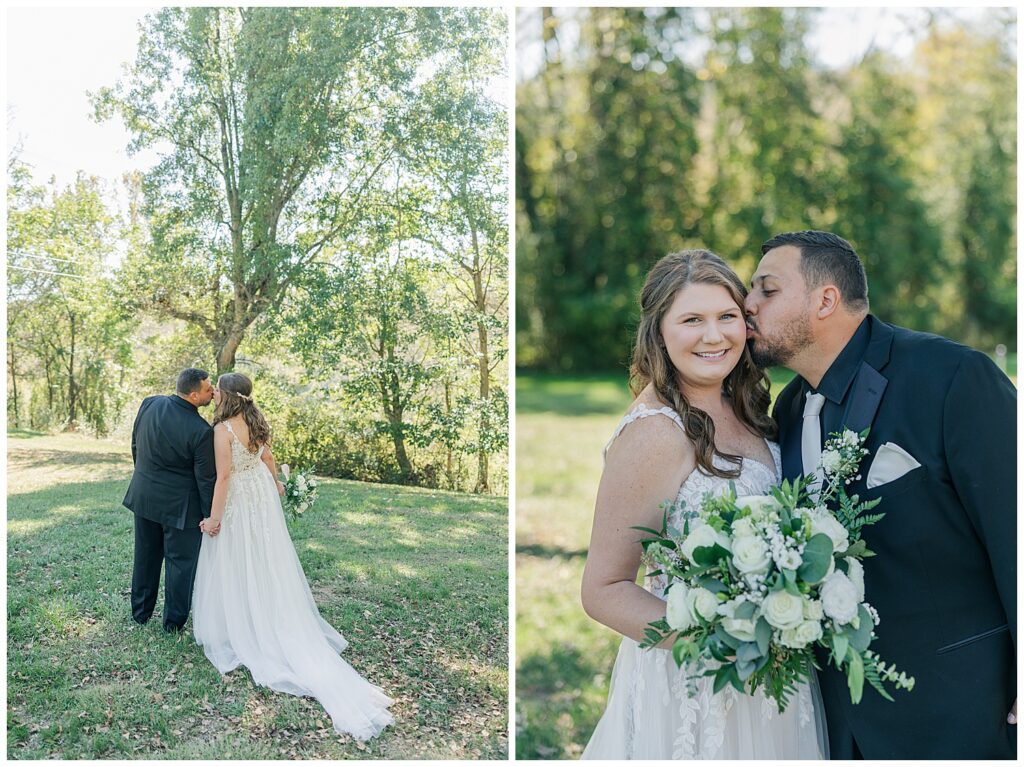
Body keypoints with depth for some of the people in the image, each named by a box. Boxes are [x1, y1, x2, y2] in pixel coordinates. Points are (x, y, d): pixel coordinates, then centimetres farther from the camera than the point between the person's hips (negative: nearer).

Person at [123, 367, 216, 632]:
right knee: (180, 561, 11)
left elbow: (135, 445, 5)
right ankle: (173, 621, 21)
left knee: (146, 556, 20)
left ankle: (141, 612, 35)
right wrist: (210, 517, -6)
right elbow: (206, 479, -17)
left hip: (144, 495, 6)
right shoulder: (201, 431, -25)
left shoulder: (149, 404, -10)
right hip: (179, 505, -5)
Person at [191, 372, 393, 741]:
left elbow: (224, 475, -22)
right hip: (262, 495, 7)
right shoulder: (257, 422, -1)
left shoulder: (223, 429, -23)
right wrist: (276, 483, 30)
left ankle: (239, 632, 20)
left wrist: (214, 516, -16)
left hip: (238, 502, -7)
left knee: (237, 566, 7)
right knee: (266, 564, 18)